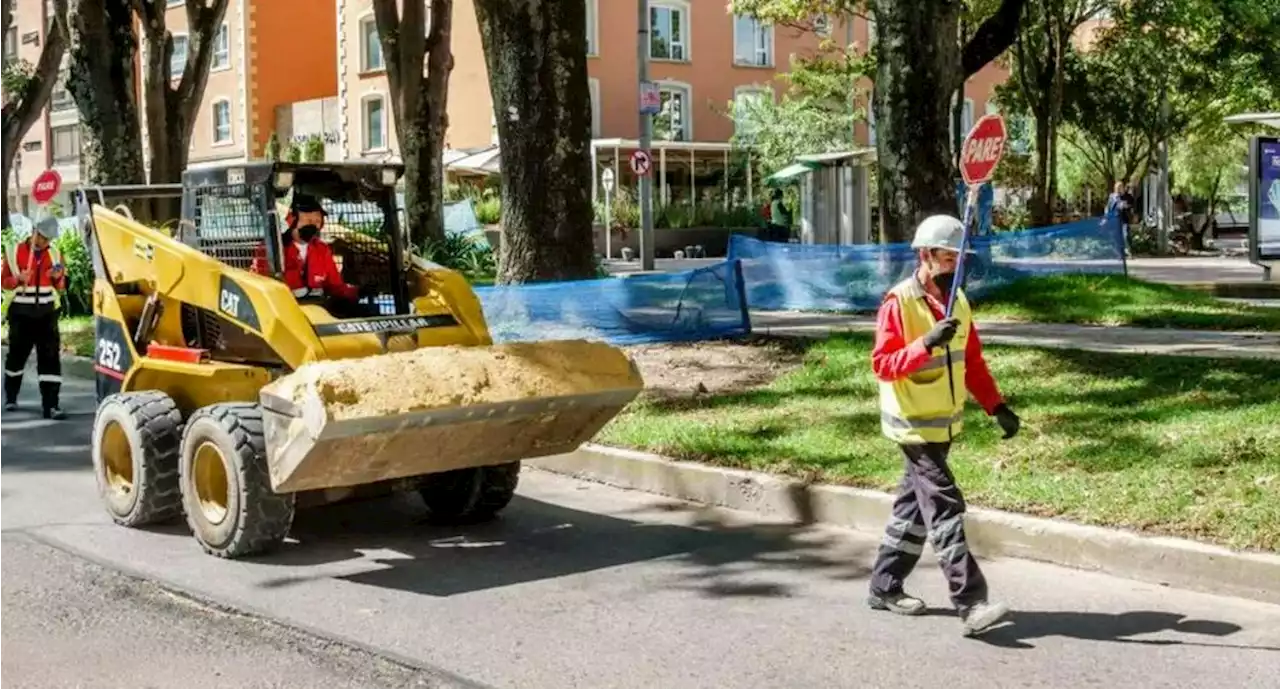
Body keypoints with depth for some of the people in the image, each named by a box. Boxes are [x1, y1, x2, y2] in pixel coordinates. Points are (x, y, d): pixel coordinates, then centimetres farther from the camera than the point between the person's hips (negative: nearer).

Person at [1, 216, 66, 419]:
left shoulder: (54, 255, 6)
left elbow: (60, 287, 11)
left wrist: (58, 278, -12)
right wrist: (18, 279, -21)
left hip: (46, 312, 2)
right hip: (21, 313, -2)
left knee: (50, 358, -7)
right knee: (17, 355, 12)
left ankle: (50, 405, -9)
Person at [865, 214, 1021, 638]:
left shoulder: (958, 301, 8)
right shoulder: (898, 303, -15)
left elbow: (972, 361, 14)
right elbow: (882, 364, -20)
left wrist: (996, 407, 7)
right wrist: (926, 343, -32)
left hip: (945, 424, 8)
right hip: (914, 425, -8)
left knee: (916, 504, 15)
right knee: (945, 509, -13)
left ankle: (885, 587, 27)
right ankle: (970, 603, -15)